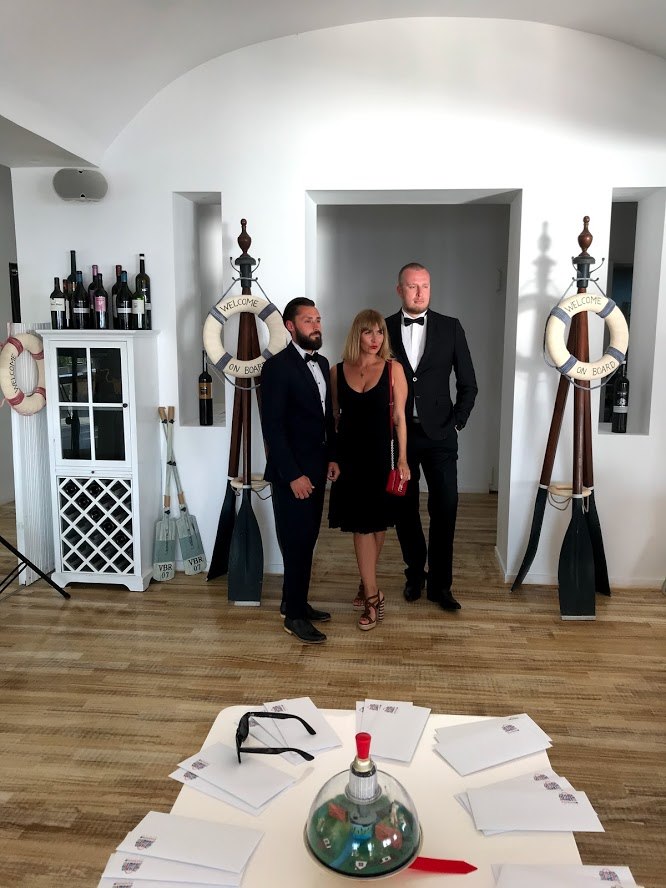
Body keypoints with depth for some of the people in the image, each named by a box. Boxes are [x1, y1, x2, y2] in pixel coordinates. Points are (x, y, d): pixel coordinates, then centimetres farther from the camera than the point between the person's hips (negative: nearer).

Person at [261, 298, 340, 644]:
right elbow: (272, 427, -17)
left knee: (307, 539, 14)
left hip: (316, 469, 7)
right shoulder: (277, 366, -13)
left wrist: (331, 457, 9)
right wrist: (293, 475, -19)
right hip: (292, 473, -7)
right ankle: (294, 615, 14)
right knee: (296, 541, 0)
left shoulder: (321, 363, 12)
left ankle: (295, 602, 29)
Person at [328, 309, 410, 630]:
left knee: (377, 522, 10)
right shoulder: (338, 371, 2)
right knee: (361, 524, 1)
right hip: (349, 456, 1)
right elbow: (333, 416, 8)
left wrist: (403, 459, -8)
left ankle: (367, 584, 31)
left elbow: (400, 416, -2)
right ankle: (373, 595, 10)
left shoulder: (393, 369, -2)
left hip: (380, 455, -1)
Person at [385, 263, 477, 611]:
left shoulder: (450, 328, 2)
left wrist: (456, 423, -2)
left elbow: (468, 384, 6)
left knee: (445, 507, -3)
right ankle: (415, 572, 27)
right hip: (398, 434, 1)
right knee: (405, 508, 8)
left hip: (439, 435, 0)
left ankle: (440, 583, 11)